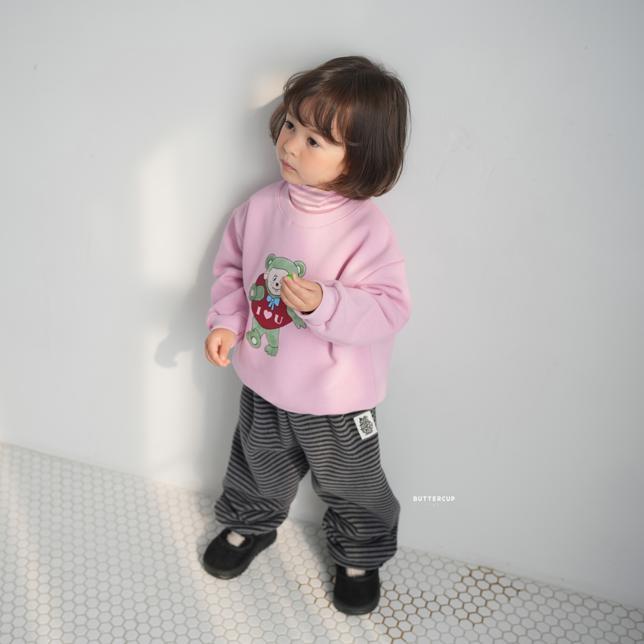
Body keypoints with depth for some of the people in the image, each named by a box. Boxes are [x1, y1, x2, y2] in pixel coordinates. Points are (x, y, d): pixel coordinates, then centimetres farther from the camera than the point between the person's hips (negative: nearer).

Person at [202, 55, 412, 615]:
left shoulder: (366, 229, -24)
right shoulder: (261, 206, -9)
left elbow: (389, 308, -25)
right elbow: (231, 265, 5)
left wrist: (323, 302, -38)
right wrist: (225, 321, -8)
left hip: (336, 398, -4)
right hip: (263, 381, 5)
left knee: (351, 484, 19)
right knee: (259, 464, 29)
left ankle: (361, 557, 47)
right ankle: (249, 524, 59)